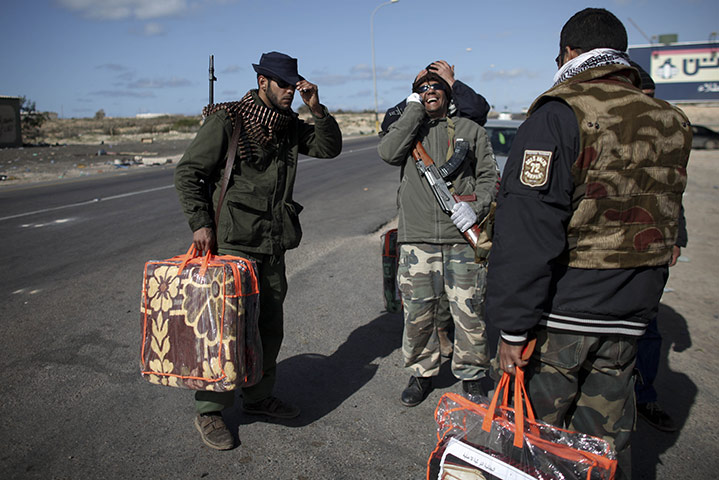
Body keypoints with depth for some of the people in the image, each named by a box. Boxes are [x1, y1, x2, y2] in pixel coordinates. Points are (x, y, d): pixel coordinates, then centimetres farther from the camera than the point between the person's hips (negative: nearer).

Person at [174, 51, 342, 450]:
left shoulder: (288, 125, 12)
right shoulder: (227, 120, -8)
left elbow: (329, 148, 11)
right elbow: (188, 172, -7)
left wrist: (317, 110, -3)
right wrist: (200, 222, -15)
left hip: (273, 244, 7)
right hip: (233, 242, -7)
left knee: (269, 324, 14)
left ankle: (258, 396, 32)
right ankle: (209, 411, 13)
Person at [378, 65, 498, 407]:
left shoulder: (470, 130, 15)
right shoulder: (407, 128, 15)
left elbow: (489, 177, 10)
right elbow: (388, 153, -8)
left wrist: (476, 207, -9)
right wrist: (414, 109, -2)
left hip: (462, 237, 0)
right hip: (417, 238, 1)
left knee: (469, 312, 2)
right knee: (417, 313, 5)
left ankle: (471, 377, 22)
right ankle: (422, 374, 25)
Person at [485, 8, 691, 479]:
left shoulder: (559, 116, -14)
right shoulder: (673, 123, 6)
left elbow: (526, 231, -20)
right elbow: (663, 222, 13)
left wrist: (513, 326, -16)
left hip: (562, 309, -6)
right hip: (630, 316, 6)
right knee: (608, 436, 19)